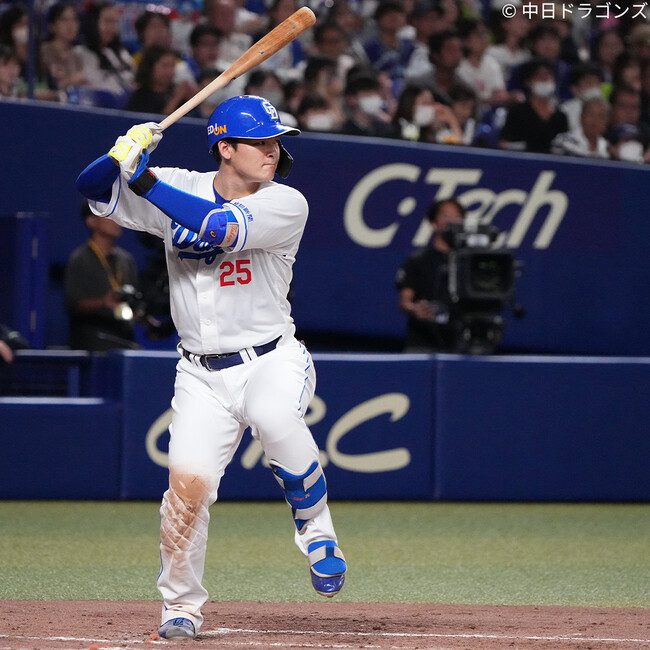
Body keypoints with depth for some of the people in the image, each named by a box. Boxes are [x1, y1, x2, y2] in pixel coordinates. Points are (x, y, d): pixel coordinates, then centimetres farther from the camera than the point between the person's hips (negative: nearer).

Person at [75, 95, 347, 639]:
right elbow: (92, 187, -1)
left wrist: (144, 180, -26)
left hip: (273, 360, -2)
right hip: (203, 374, 3)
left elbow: (220, 227, -26)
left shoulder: (287, 205, -9)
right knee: (188, 482, -11)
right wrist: (124, 154, -22)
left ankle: (316, 529, -12)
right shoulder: (179, 190, 1)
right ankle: (182, 607, 10)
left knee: (274, 416, -36)